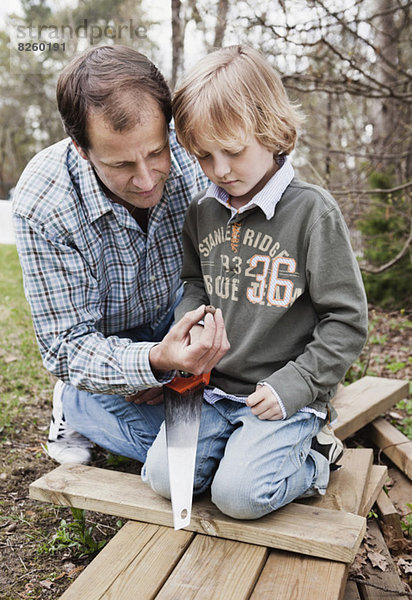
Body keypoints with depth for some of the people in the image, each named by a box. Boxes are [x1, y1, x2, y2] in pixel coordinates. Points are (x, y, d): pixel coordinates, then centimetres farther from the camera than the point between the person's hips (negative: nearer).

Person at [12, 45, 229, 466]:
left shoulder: (195, 157, -25)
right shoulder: (40, 207, -30)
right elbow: (66, 348, -25)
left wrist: (169, 363, -21)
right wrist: (153, 362, -45)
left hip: (175, 323, 3)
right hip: (102, 343, -2)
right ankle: (74, 403, 7)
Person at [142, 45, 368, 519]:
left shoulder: (311, 210, -12)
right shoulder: (203, 210, 4)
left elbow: (347, 320, -10)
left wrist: (295, 384, -15)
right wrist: (190, 322, -2)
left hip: (284, 394, -5)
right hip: (214, 387, 5)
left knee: (239, 492, -19)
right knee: (164, 475, -8)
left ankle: (313, 459, 9)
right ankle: (245, 444, 15)